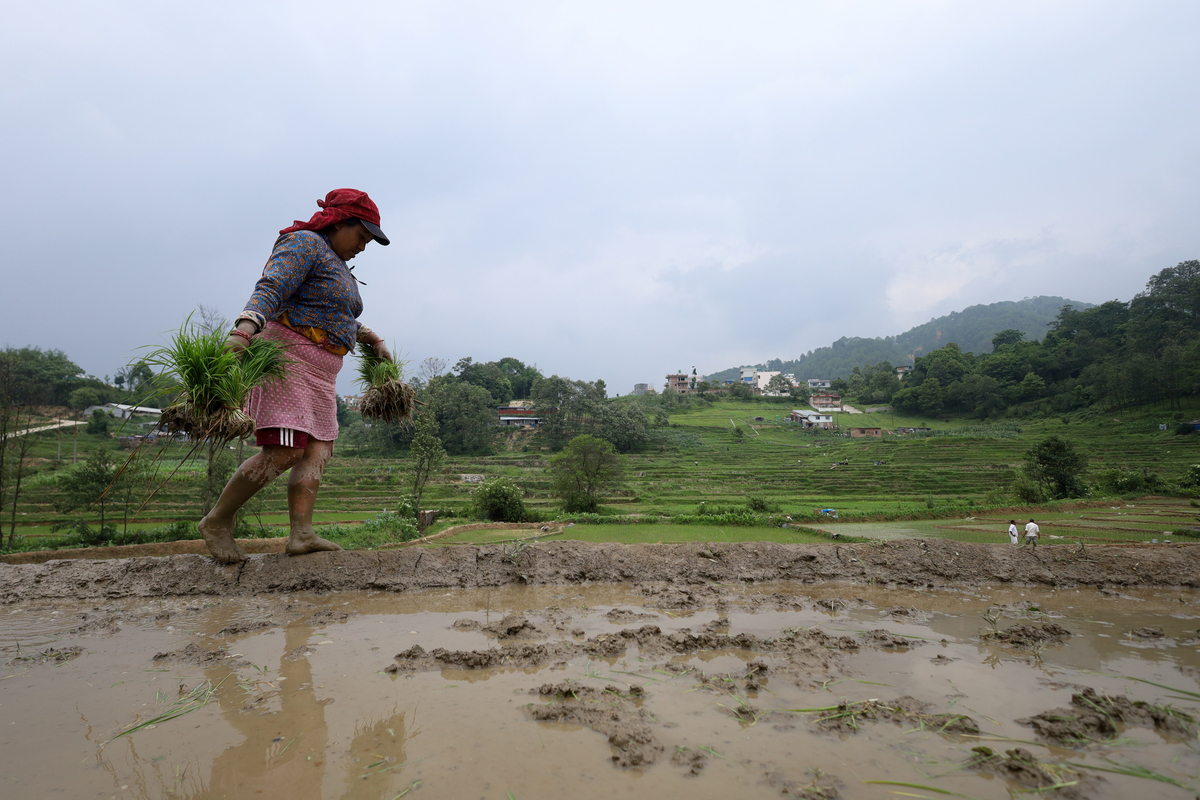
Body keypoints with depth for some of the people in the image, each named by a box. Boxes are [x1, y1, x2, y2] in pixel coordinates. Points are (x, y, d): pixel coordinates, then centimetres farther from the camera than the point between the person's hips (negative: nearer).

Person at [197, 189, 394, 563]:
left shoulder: (336, 264, 24)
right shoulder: (304, 244, -6)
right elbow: (269, 290, -22)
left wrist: (371, 337, 39)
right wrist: (243, 331, -37)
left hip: (317, 372, 10)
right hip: (286, 356, -10)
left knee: (318, 451, -3)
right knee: (284, 453, -16)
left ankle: (301, 534, -7)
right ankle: (217, 521, 0)